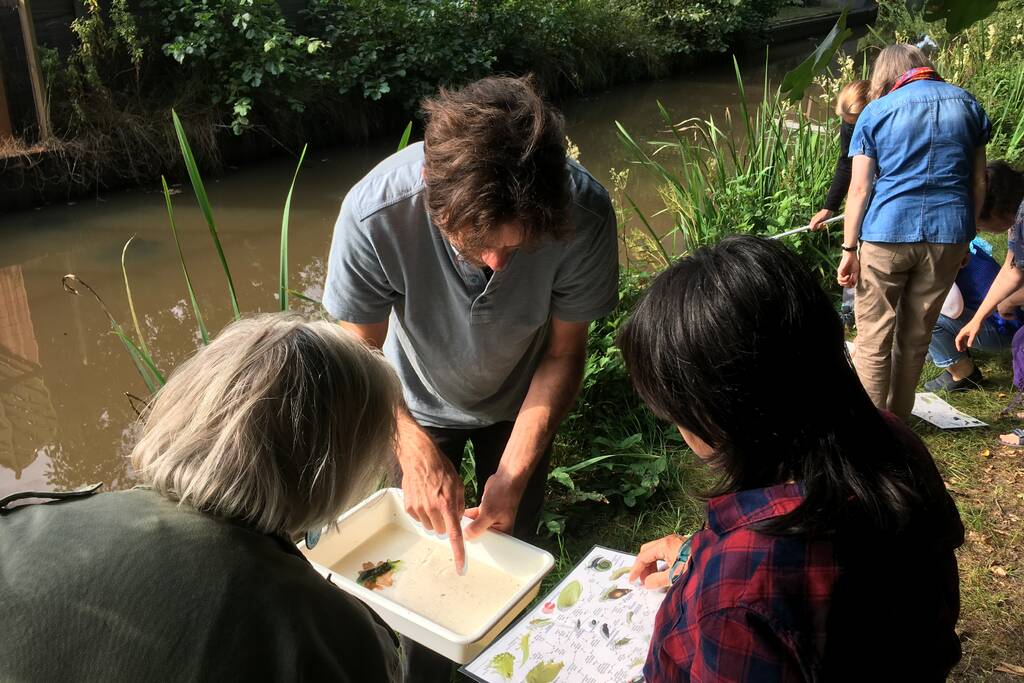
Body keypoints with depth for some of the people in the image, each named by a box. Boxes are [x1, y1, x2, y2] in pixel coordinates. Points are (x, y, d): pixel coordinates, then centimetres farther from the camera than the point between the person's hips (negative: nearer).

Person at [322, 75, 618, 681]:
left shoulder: (584, 211, -36)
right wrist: (415, 450, -39)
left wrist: (514, 471, -28)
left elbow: (564, 351, -20)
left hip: (518, 405, 1)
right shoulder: (375, 213, -39)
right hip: (419, 406, -1)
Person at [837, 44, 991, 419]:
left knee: (873, 337, 6)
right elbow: (978, 182, 12)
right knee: (916, 336, 14)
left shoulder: (876, 112, 1)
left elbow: (859, 188, -5)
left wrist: (848, 249, -2)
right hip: (948, 234, 4)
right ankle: (897, 419, 27)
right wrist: (966, 232, 22)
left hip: (888, 233, -3)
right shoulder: (968, 105, 10)